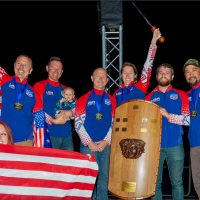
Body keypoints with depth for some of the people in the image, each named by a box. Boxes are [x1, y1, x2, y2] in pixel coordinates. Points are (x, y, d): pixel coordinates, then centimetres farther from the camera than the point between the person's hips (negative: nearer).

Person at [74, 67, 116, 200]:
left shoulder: (112, 100, 10)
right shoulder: (84, 99, 5)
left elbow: (115, 124, 6)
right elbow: (78, 123, -2)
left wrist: (106, 142, -6)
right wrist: (90, 143, -10)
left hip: (106, 145, 2)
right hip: (88, 146, -1)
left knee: (104, 178, 5)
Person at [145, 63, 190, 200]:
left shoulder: (180, 95, 7)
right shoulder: (150, 97, 12)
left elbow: (188, 119, -2)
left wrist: (168, 115, -13)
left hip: (175, 145, -1)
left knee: (177, 182, 3)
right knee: (155, 182, 5)